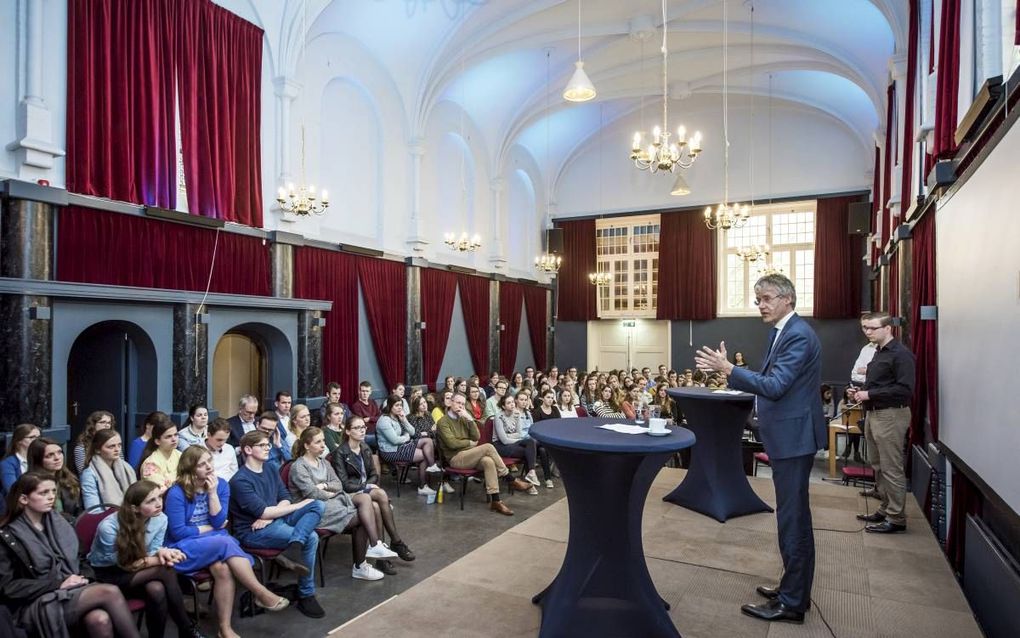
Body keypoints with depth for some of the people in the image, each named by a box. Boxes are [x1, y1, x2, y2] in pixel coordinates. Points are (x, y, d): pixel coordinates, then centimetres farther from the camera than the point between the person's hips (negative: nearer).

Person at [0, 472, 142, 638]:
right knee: (110, 592, -30)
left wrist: (83, 579, -3)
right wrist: (58, 584, -14)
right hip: (37, 605, -4)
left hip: (74, 593, 4)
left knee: (100, 619, -32)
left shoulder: (59, 523, 13)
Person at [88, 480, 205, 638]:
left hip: (139, 573, 4)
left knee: (157, 589, -32)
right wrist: (160, 560, -28)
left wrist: (161, 552, -28)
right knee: (166, 570, -28)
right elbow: (126, 565, -19)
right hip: (108, 574, -4)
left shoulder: (160, 519, -16)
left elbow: (151, 553, -5)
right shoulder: (109, 527, -27)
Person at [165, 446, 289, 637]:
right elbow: (177, 532, -11)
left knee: (223, 568, -32)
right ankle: (262, 594, -29)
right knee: (225, 543, -34)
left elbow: (219, 522, -6)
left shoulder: (221, 485, 1)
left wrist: (212, 493, -15)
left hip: (218, 544, 4)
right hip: (185, 547, -3)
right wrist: (209, 528, -3)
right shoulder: (177, 493, -11)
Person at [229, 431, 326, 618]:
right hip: (253, 532, -7)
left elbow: (285, 498, 7)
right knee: (311, 538, -23)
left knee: (318, 505, -15)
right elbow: (262, 512, -19)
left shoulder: (271, 470, 11)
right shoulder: (240, 480, -13)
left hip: (275, 521, 7)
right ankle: (306, 595, -12)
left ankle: (293, 549, -35)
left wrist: (269, 516, -14)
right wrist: (299, 505, -13)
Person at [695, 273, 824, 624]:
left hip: (794, 437, -11)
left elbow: (775, 386, -26)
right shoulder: (782, 332, 12)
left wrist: (727, 368, -27)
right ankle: (795, 588, 32)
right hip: (787, 436, 11)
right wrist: (727, 370, 5)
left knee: (792, 518, -2)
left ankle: (791, 602, 9)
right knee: (794, 516, 19)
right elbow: (769, 380, 14)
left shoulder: (798, 335, -19)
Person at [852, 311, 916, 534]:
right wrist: (861, 392, 5)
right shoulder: (879, 352, 15)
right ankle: (885, 509, 26)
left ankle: (896, 518, 6)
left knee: (892, 469, -2)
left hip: (891, 416, -9)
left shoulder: (901, 354, -13)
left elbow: (905, 389, -20)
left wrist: (870, 394, -19)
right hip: (874, 414, 9)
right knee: (879, 466, 15)